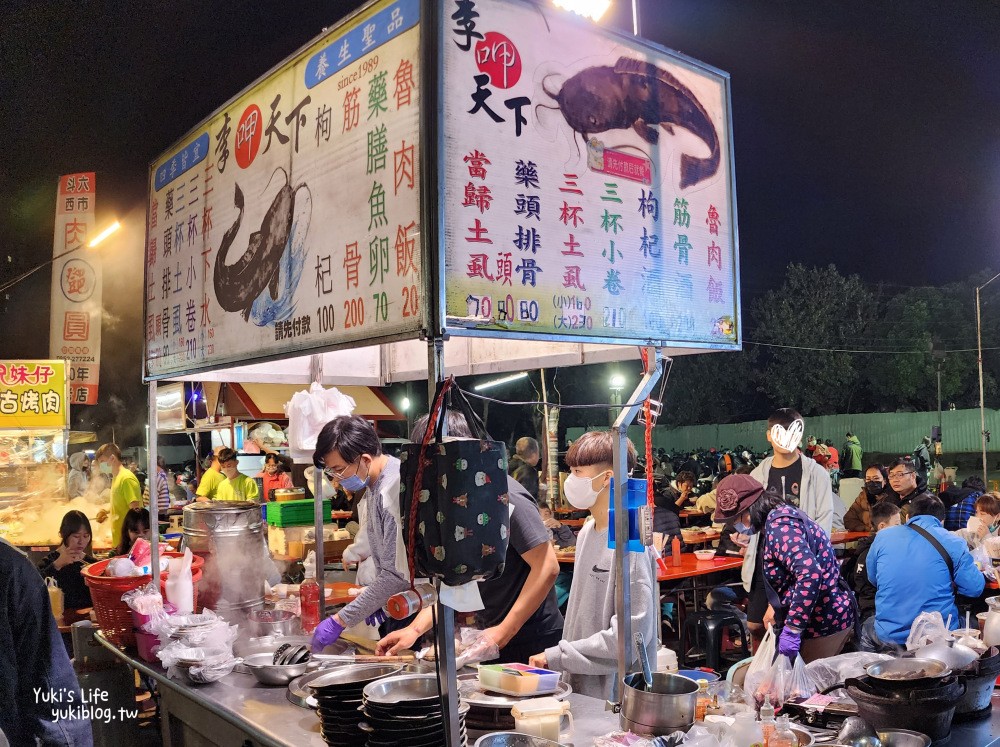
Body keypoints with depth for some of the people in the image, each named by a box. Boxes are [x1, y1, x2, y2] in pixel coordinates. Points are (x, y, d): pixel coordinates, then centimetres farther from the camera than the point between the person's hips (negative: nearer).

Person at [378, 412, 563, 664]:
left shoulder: (503, 496, -21)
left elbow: (547, 568, -23)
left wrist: (504, 631, -20)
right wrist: (416, 629, -1)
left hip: (532, 643, -8)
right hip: (490, 636, 8)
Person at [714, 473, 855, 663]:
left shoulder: (778, 526, -21)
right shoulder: (779, 516, 9)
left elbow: (810, 574, -33)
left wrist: (792, 629, -30)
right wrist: (776, 607, 16)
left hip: (824, 624, -10)